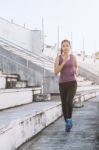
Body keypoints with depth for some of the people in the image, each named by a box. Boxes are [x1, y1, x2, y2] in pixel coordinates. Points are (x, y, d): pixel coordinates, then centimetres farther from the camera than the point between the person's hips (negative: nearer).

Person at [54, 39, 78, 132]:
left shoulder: (73, 57, 3)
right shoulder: (58, 58, -2)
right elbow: (56, 72, -12)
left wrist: (75, 71, -4)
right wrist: (64, 62, -19)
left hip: (72, 83, -1)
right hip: (62, 84, 1)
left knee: (69, 102, -22)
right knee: (64, 104, 7)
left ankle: (69, 119, 2)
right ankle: (67, 123, 26)